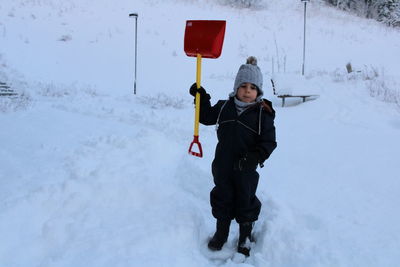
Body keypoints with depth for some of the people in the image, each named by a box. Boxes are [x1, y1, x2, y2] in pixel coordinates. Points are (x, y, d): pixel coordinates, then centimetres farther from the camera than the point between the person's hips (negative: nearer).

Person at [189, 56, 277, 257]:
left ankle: (245, 235, 32)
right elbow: (207, 117, 17)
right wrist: (201, 97, 5)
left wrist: (255, 157, -27)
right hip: (222, 165, 3)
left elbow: (269, 142, -12)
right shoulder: (224, 107, 1)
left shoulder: (262, 113, -10)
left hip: (246, 169, -3)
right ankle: (221, 232, 36)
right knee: (222, 198, 16)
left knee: (246, 201, 12)